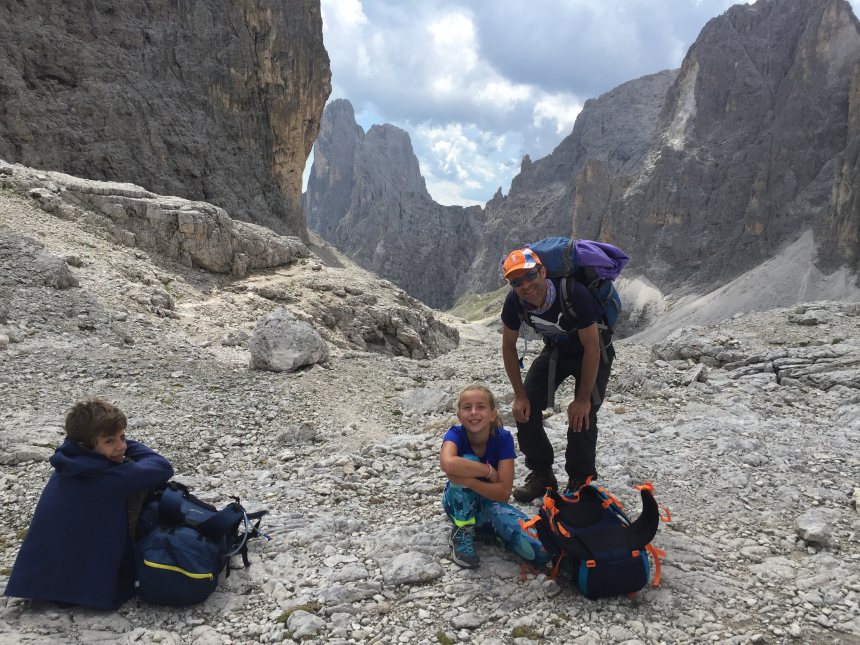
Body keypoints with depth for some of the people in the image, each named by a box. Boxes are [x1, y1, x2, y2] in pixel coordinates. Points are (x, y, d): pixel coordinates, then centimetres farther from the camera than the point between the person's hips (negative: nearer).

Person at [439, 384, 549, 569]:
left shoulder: (503, 438, -18)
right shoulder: (455, 434, -21)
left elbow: (504, 492, -23)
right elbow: (448, 464, -46)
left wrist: (468, 480, -36)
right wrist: (489, 470, -35)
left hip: (490, 504, 1)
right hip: (459, 504, -1)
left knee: (540, 551, -22)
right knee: (468, 461, -34)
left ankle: (486, 528, 4)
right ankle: (461, 532, -15)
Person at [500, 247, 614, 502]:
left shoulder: (574, 293, -37)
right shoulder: (514, 301, -23)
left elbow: (591, 347, -29)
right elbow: (508, 346, -8)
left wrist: (583, 398, -25)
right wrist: (520, 395, -11)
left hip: (593, 353, -4)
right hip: (556, 350, 5)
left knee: (582, 415, -20)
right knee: (525, 408, -9)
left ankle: (581, 481, 3)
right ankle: (541, 475, 10)